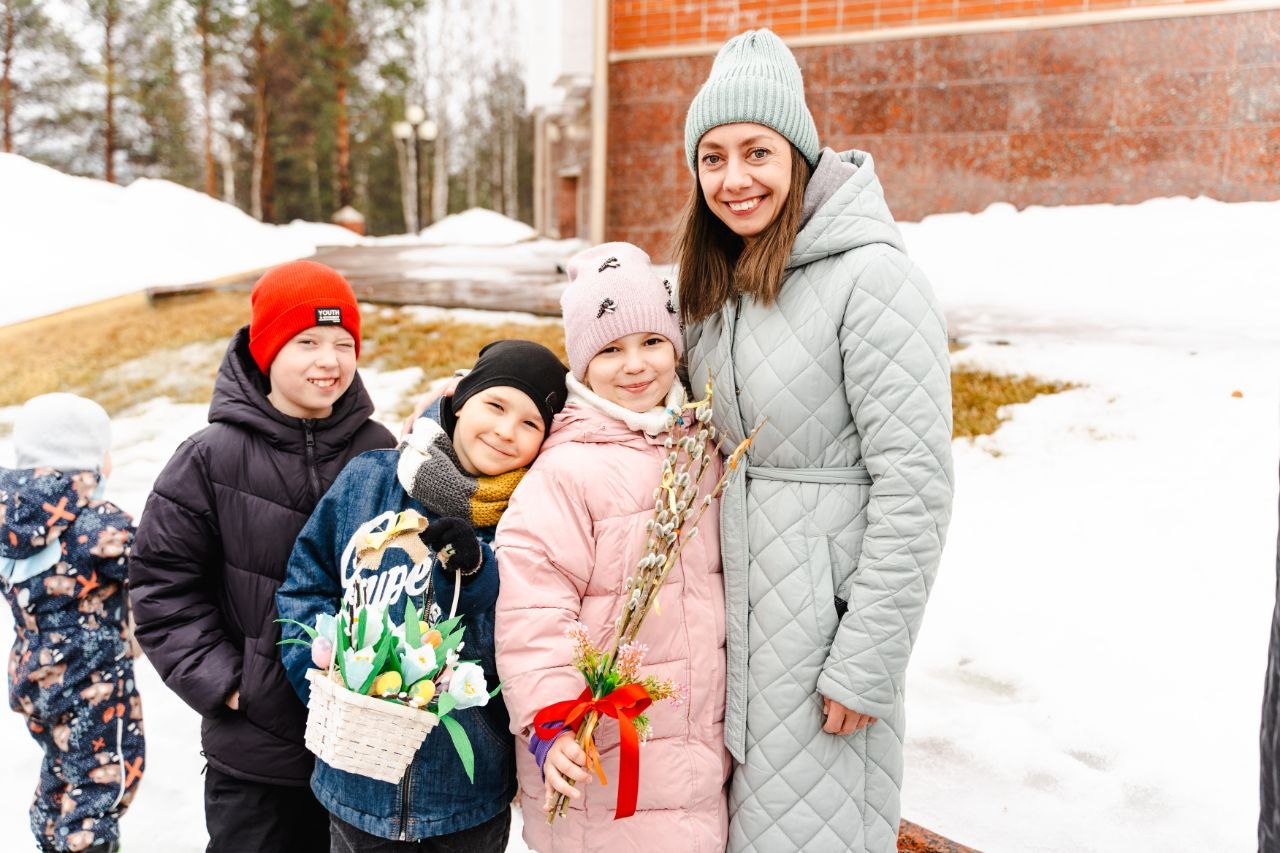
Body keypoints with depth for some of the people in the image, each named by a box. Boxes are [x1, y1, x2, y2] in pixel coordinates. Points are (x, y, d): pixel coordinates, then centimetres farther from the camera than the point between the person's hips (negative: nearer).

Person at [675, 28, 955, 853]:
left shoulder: (873, 276, -16)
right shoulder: (718, 285, 8)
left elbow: (914, 484, -18)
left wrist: (868, 663, -17)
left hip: (822, 611, -7)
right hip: (733, 604, 7)